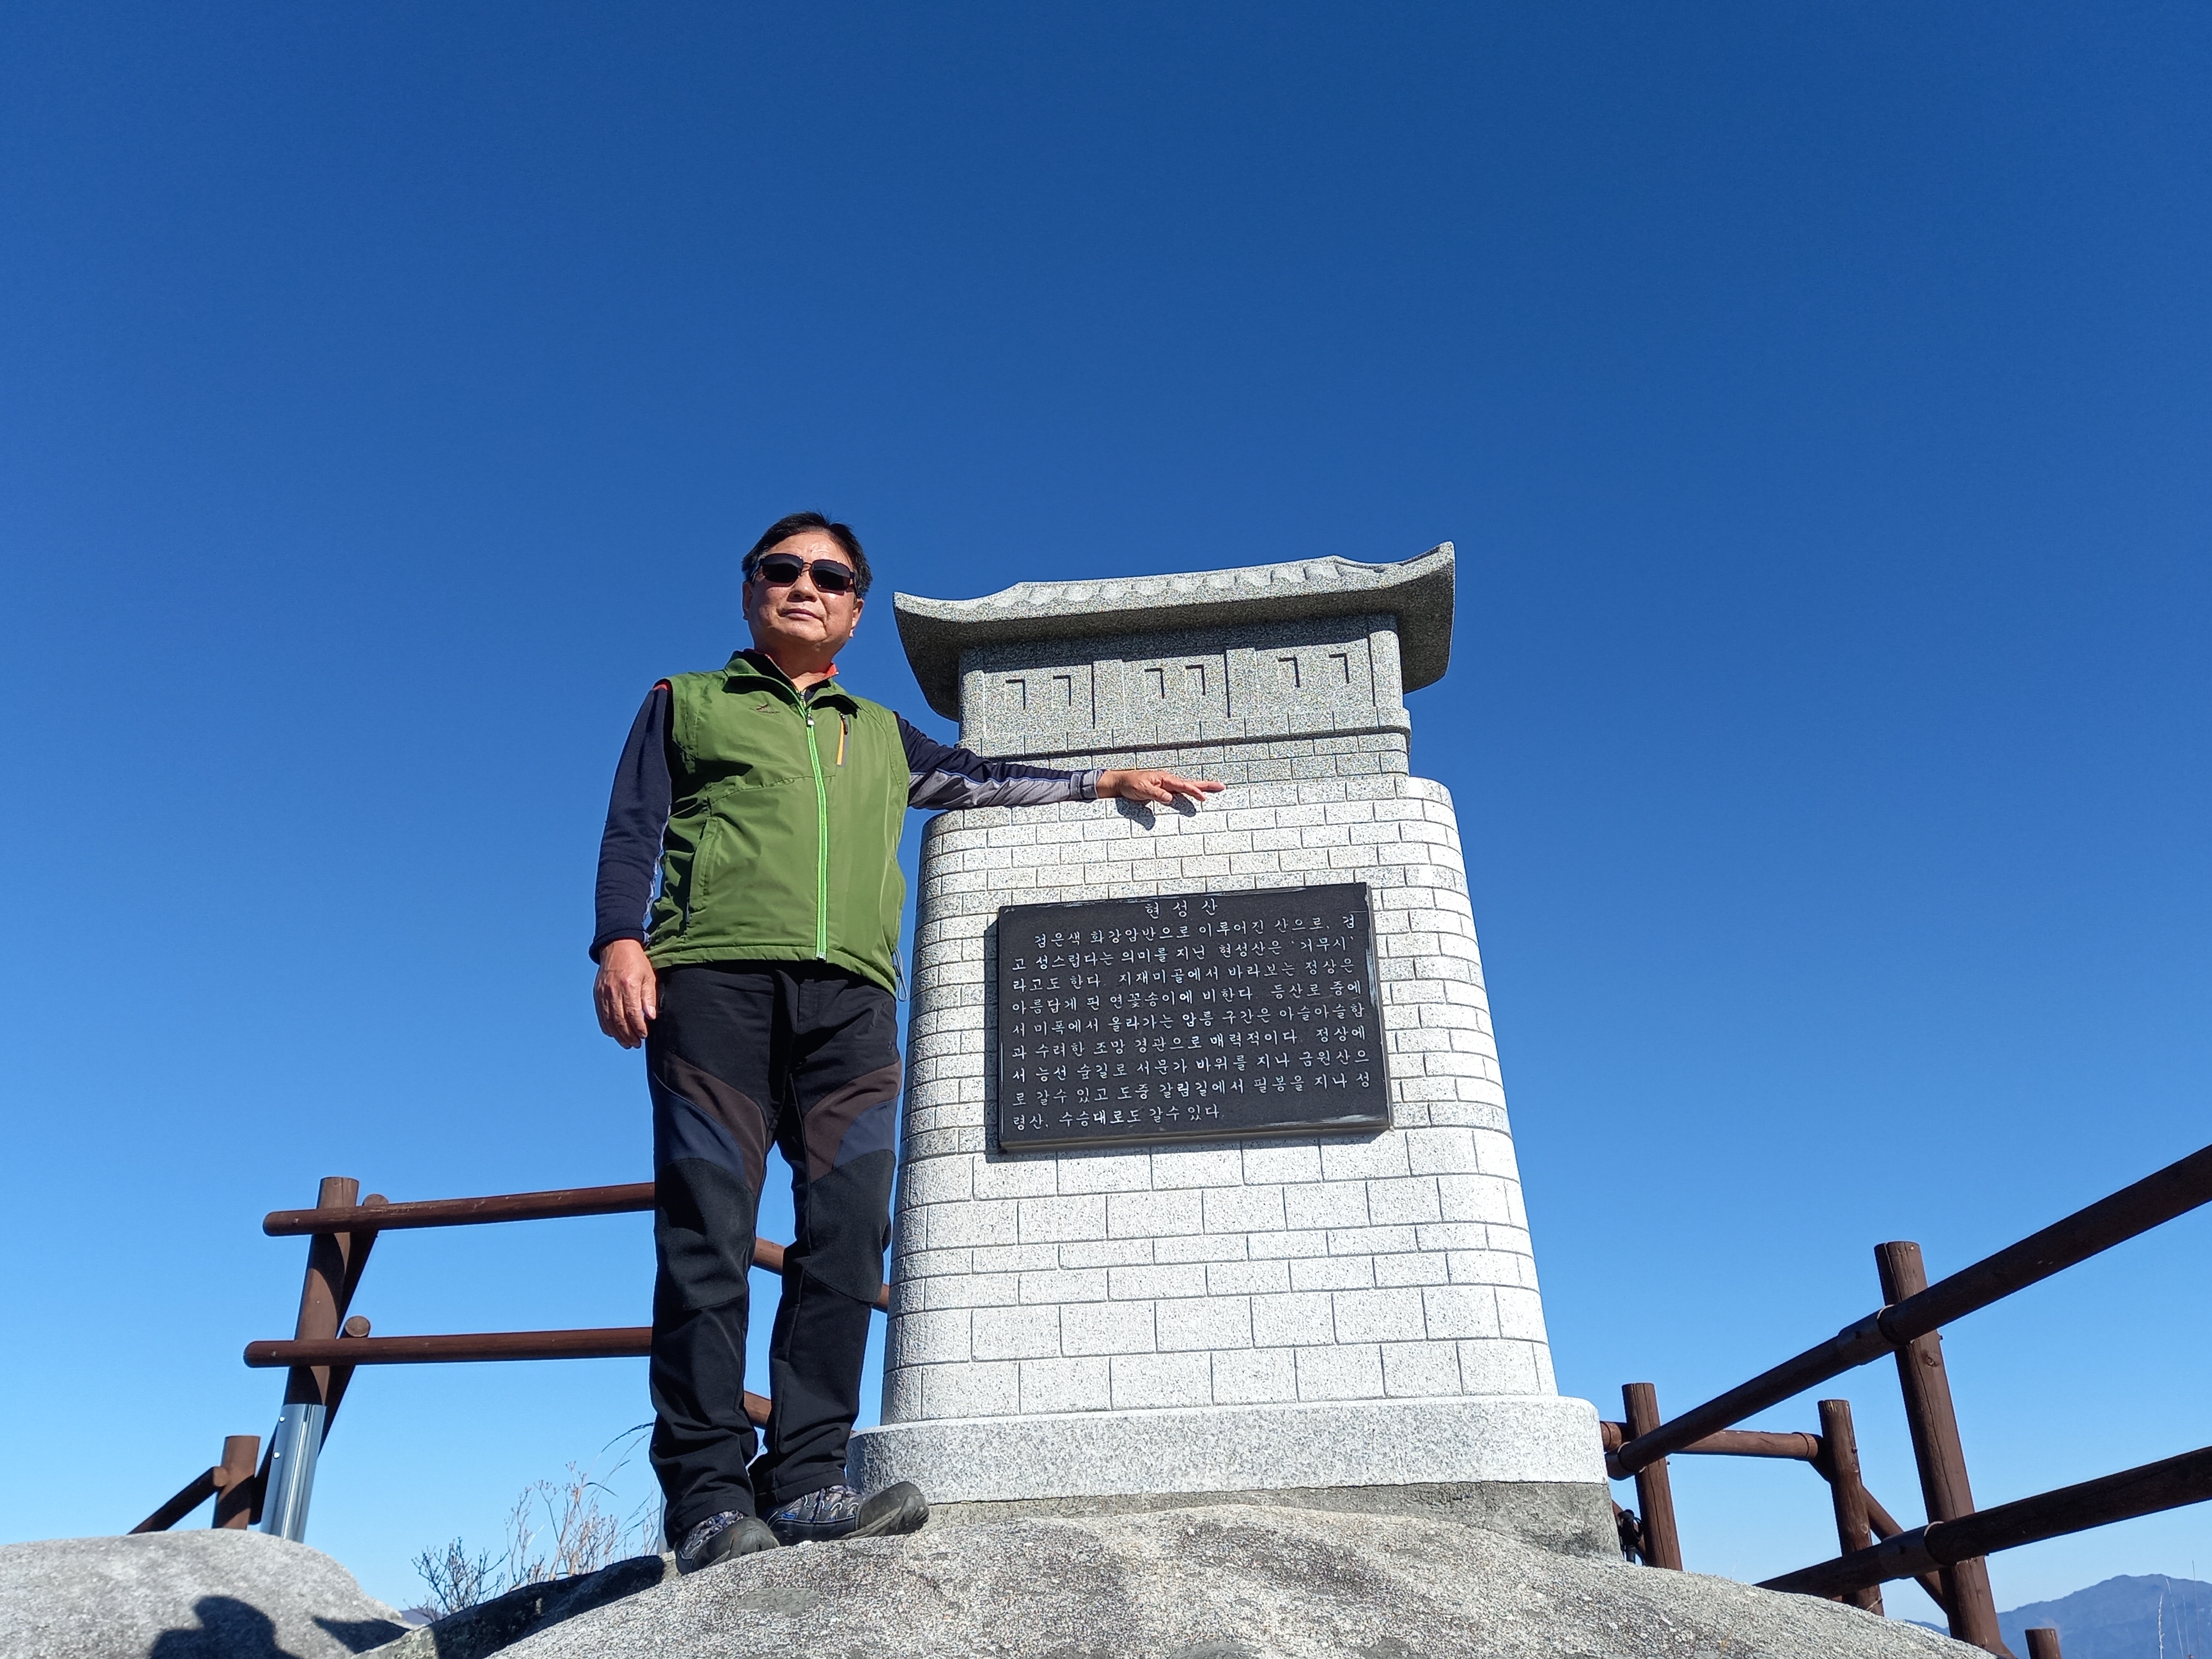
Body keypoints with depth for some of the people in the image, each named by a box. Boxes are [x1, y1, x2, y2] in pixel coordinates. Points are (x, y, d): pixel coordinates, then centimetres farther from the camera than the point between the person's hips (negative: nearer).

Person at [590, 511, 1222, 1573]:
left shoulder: (882, 736, 32)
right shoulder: (686, 703, 23)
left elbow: (978, 781, 33)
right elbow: (633, 829, 12)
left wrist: (1105, 781, 28)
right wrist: (620, 939, -4)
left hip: (850, 996, 3)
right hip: (712, 976, -3)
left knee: (847, 1232, -10)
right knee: (708, 1233, -11)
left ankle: (806, 1480, -9)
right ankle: (708, 1496, -11)